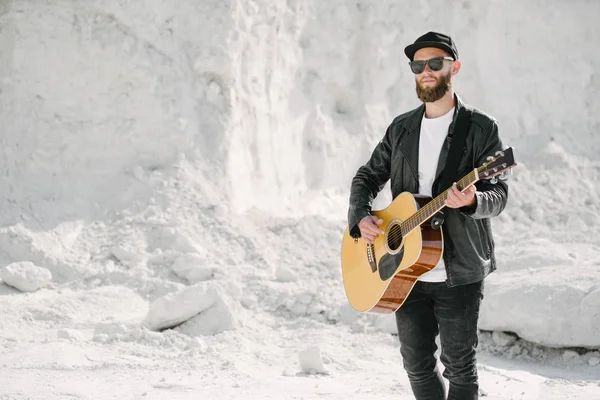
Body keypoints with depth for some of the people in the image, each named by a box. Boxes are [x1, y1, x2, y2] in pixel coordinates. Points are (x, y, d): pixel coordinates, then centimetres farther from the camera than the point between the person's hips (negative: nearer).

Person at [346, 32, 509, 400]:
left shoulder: (481, 128, -5)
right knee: (417, 363, 12)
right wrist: (361, 217, -4)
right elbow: (368, 176, 15)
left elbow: (498, 196, -10)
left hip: (459, 272, -5)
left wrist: (472, 201, -32)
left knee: (459, 365, 2)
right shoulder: (401, 128, 10)